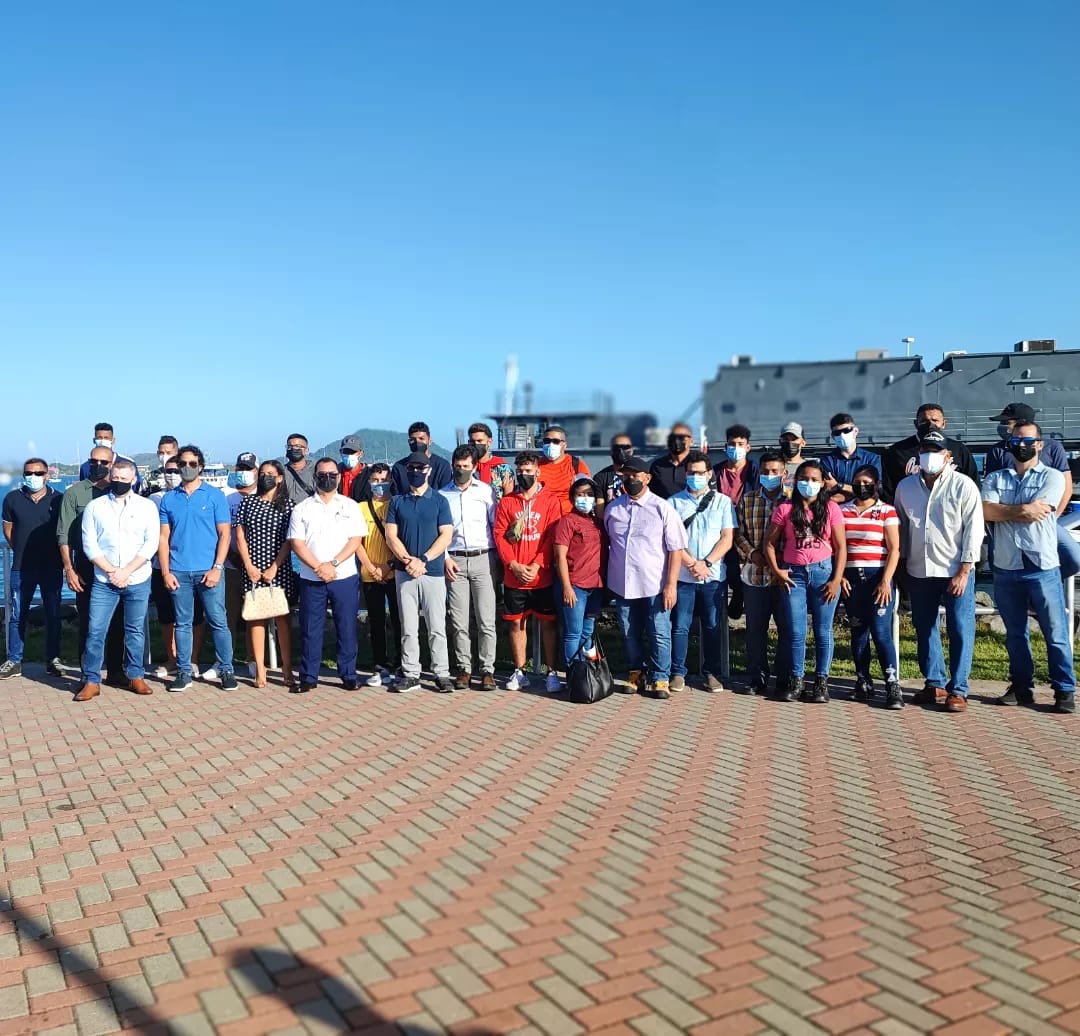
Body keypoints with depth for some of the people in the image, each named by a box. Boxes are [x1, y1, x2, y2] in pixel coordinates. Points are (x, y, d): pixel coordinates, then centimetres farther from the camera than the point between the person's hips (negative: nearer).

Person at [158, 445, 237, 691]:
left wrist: (217, 567, -9)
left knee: (218, 622, -1)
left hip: (208, 570, -2)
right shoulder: (168, 499, 9)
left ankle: (226, 669, 8)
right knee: (183, 623, 7)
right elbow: (164, 537, 8)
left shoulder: (215, 496, 3)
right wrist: (166, 572, -1)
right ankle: (183, 672, 15)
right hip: (179, 572, 2)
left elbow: (224, 533, 0)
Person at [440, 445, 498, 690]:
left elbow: (497, 525, 6)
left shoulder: (486, 491, 7)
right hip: (455, 561, 1)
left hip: (482, 559, -1)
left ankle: (487, 670, 4)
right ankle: (464, 669, 10)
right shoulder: (443, 494, 10)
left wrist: (498, 558, 0)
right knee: (458, 622, 2)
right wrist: (445, 558, -1)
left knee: (486, 621, -3)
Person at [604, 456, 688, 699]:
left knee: (659, 635, 2)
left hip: (655, 585, -3)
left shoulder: (662, 508, -5)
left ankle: (659, 679, 15)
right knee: (630, 634, 13)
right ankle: (636, 674, 28)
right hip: (622, 585, 4)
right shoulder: (612, 508, 7)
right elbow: (606, 543, 15)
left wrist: (671, 584, -12)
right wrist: (607, 580, 10)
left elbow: (676, 548, -6)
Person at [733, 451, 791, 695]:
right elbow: (738, 533, 8)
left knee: (787, 629, 4)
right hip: (754, 574, 2)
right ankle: (757, 679, 18)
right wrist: (752, 553, -8)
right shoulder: (747, 499, 8)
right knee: (755, 629, 8)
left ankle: (784, 680, 16)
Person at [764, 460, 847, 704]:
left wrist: (837, 579, -6)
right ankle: (796, 682, 13)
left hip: (823, 572, -1)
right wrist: (776, 570, -4)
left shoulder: (830, 508, 2)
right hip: (794, 574, 1)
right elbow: (770, 543, 7)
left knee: (823, 631, 4)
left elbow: (840, 547, 1)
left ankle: (821, 683, 13)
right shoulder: (785, 509, 4)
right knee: (796, 632, 4)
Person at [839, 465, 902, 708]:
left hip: (877, 577, -3)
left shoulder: (887, 511, 2)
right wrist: (839, 575, -2)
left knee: (881, 631, -9)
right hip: (851, 578, 3)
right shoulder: (842, 510, 11)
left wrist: (886, 581, -12)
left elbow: (894, 549, -3)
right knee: (858, 631, 7)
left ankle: (893, 687, -7)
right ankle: (863, 683, 15)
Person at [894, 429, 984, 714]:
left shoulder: (963, 486, -6)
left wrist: (964, 572, -12)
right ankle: (935, 684, 22)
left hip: (956, 571, -4)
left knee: (960, 631, -2)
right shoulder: (905, 486, 6)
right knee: (924, 629, 10)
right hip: (919, 571, 4)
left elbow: (973, 529, -8)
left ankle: (958, 690, 6)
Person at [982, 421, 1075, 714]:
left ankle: (1065, 691, 8)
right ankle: (1021, 687, 21)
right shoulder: (994, 478, 10)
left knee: (1056, 633, 0)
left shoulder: (1052, 477, 2)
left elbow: (1038, 513, -14)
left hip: (1042, 568, -3)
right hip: (1005, 568, 3)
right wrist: (1024, 509, -11)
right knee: (1015, 633, 11)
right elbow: (986, 511, -7)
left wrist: (1005, 511, -5)